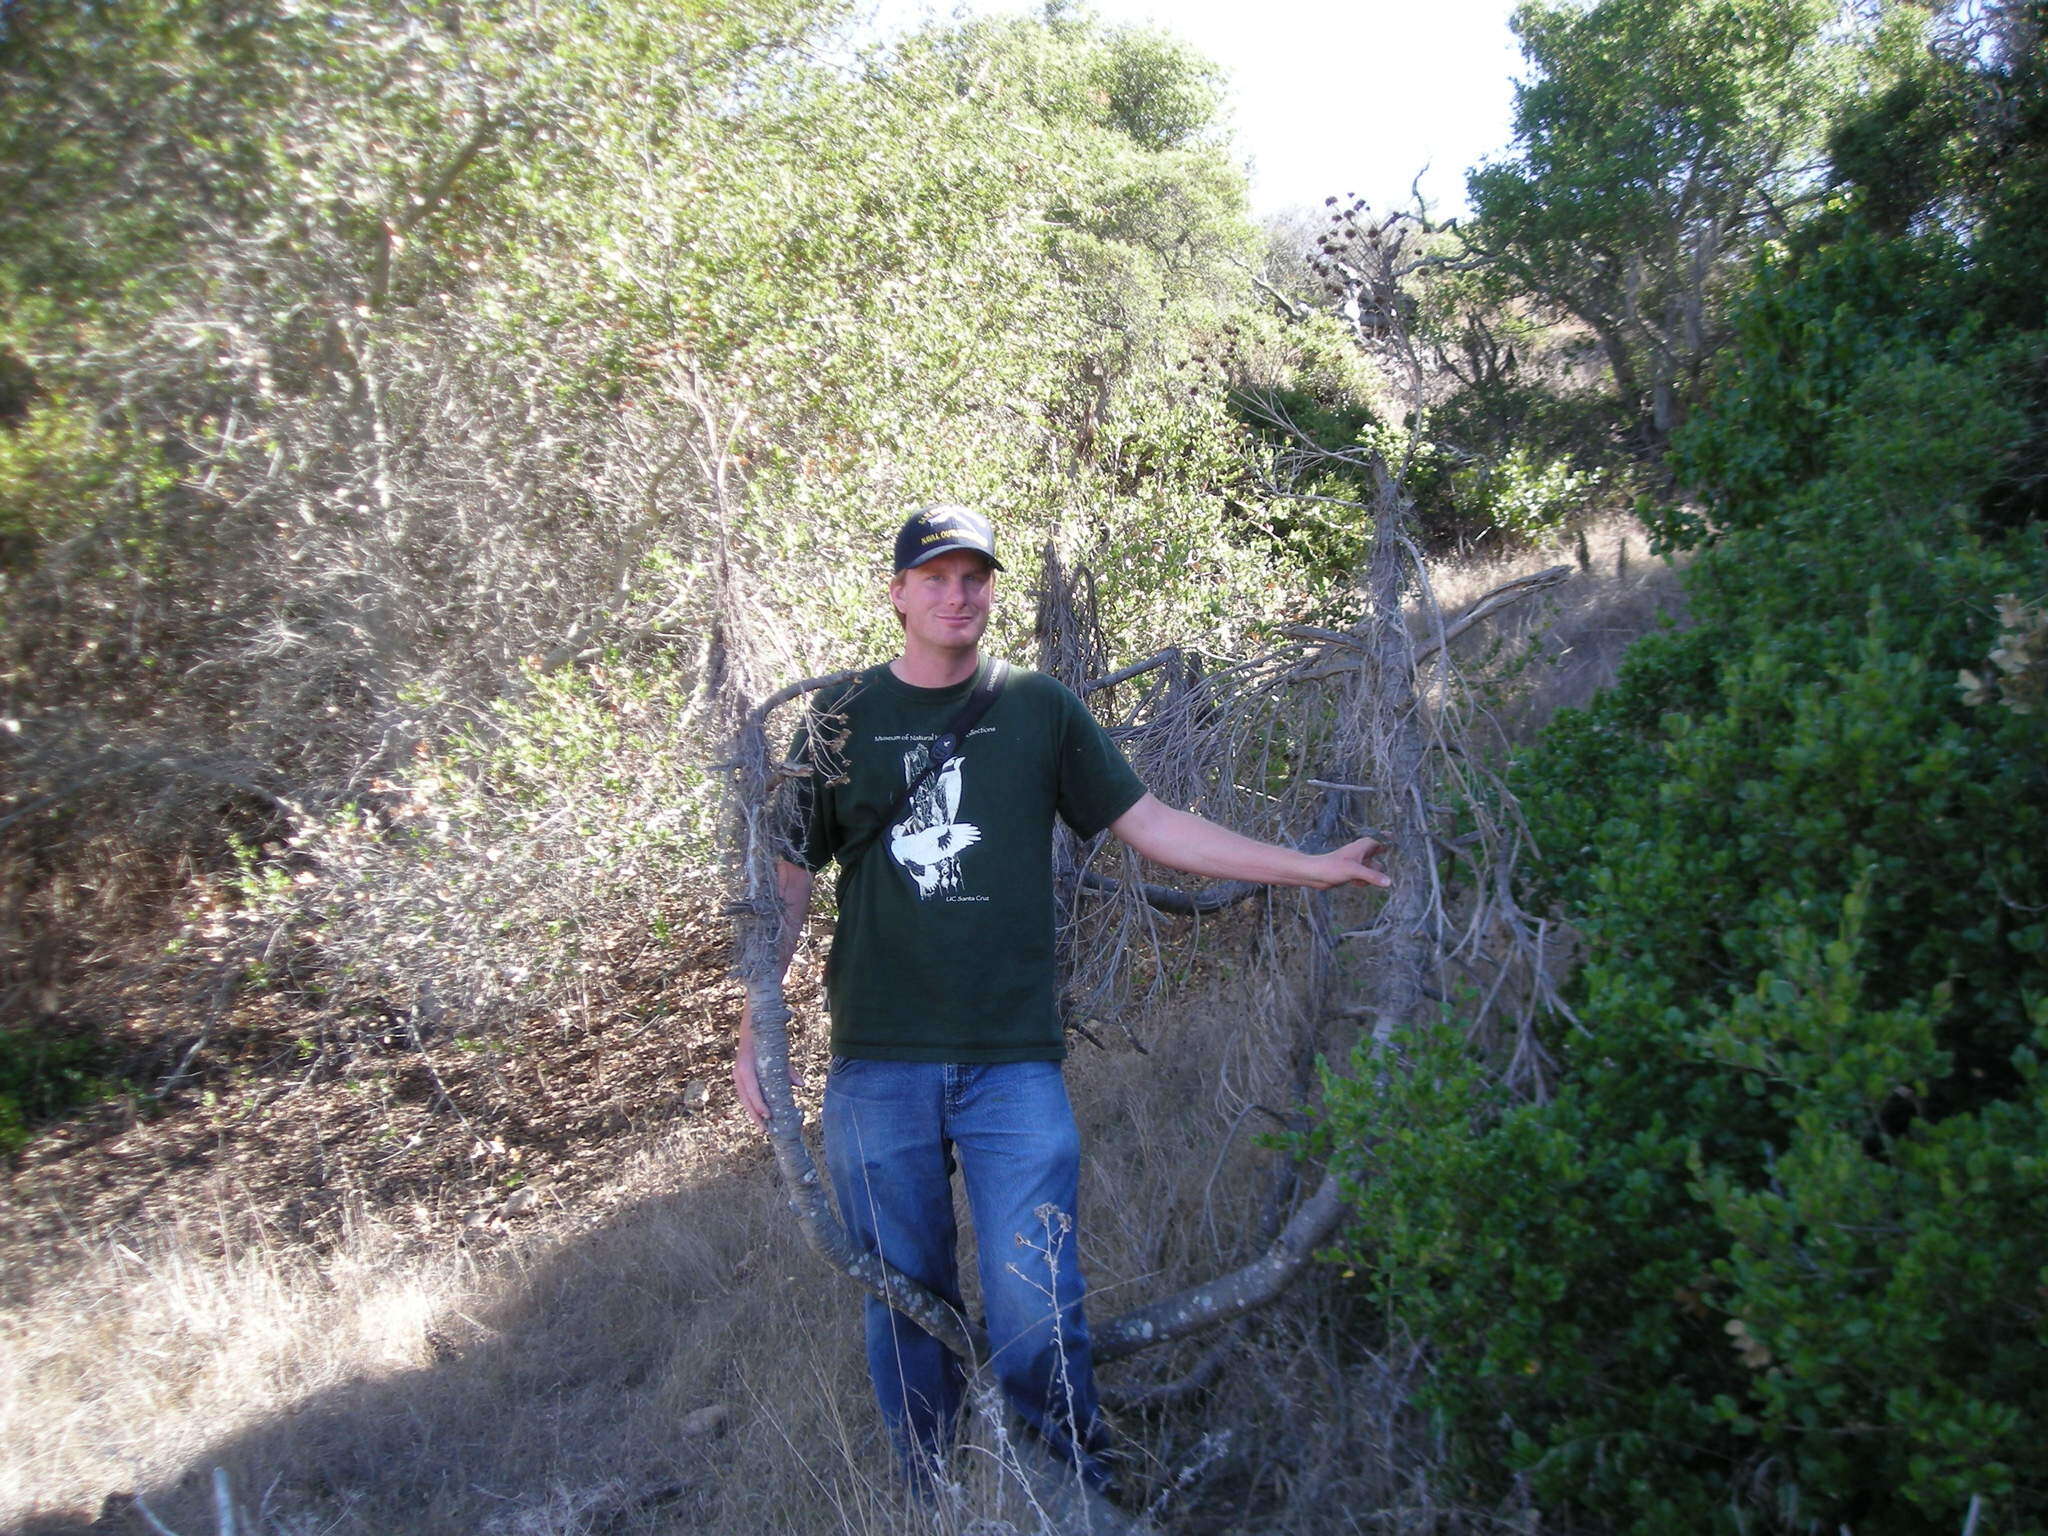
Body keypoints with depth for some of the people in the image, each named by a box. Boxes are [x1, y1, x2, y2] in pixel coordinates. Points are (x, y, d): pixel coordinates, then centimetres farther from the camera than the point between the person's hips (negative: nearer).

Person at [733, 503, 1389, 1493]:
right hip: (877, 1069, 1)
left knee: (1036, 1316, -6)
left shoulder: (1039, 710, 6)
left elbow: (1151, 827, 8)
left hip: (1013, 1065, -1)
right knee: (905, 1309, 10)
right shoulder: (841, 723, 6)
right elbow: (785, 882, 8)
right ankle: (928, 1502, 31)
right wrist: (753, 1033, 2)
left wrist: (1316, 868, 6)